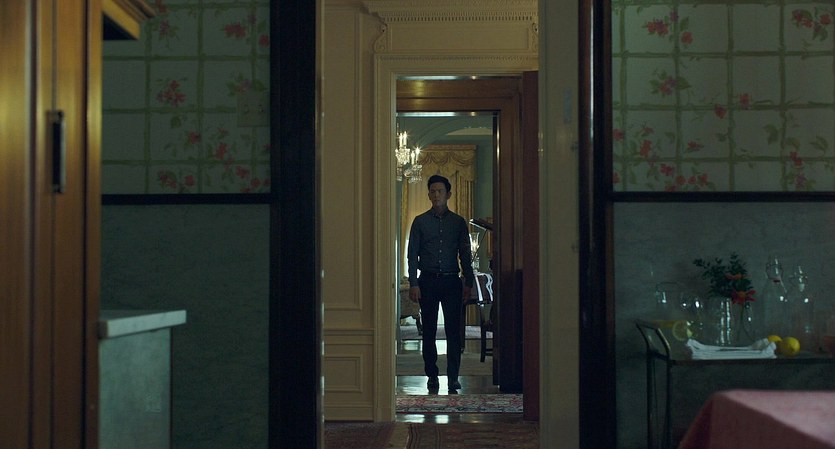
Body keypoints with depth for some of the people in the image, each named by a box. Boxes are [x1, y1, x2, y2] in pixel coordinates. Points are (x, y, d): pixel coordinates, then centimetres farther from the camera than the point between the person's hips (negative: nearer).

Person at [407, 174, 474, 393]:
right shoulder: (420, 222, 5)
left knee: (454, 331, -5)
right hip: (428, 280, 0)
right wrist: (413, 283, -6)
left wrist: (468, 282, 2)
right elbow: (412, 254, 2)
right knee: (429, 331, 5)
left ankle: (453, 378, -3)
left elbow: (465, 254, 9)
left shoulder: (458, 222, 8)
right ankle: (432, 375, 14)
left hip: (451, 280, 0)